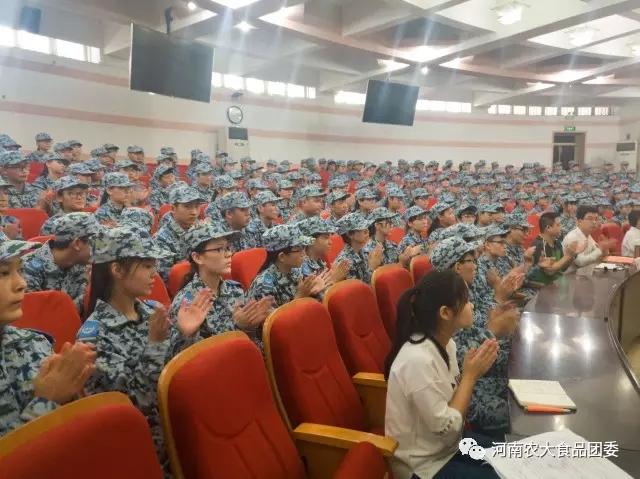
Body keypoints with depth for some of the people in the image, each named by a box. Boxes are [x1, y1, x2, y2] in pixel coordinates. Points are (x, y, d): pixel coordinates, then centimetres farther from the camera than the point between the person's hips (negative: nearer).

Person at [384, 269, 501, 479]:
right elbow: (447, 428, -26)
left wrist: (474, 370, -12)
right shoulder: (418, 360, -31)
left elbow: (454, 396, 4)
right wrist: (470, 375, -20)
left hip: (447, 444, 8)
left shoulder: (445, 343, -5)